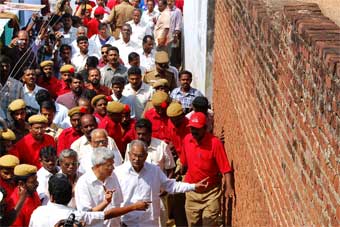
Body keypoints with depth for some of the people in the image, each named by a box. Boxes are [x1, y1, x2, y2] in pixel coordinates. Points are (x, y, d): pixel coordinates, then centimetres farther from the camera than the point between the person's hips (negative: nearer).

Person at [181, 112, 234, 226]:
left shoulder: (215, 143, -18)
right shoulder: (187, 139, -3)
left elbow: (225, 168, -19)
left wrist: (228, 187, -30)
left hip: (211, 191, -5)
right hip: (191, 190, 5)